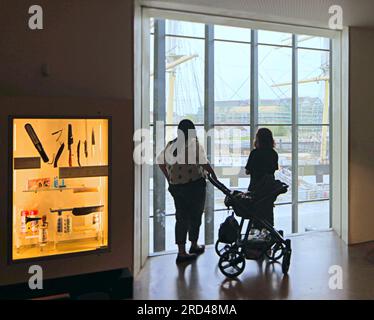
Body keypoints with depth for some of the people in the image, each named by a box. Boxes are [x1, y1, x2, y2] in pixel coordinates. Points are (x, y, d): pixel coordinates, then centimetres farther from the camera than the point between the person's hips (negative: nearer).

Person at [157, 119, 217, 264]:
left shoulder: (170, 145, 5)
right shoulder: (194, 144, -13)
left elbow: (160, 161, 10)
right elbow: (204, 163, -17)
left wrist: (169, 178, 16)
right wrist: (213, 175, -2)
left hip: (175, 186, 5)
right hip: (194, 185, -5)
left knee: (181, 217, 10)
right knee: (195, 215, 13)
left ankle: (181, 251, 8)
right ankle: (194, 245, 28)